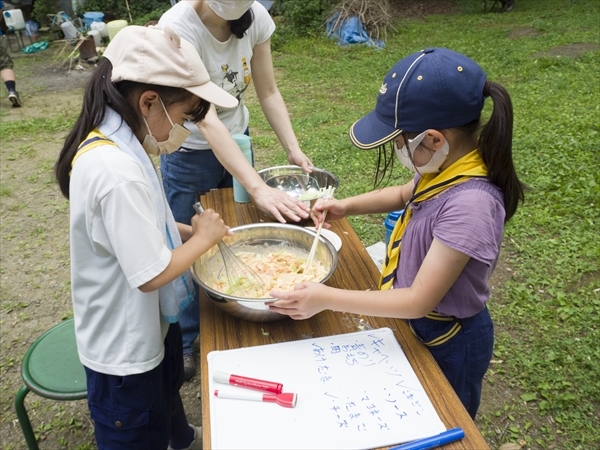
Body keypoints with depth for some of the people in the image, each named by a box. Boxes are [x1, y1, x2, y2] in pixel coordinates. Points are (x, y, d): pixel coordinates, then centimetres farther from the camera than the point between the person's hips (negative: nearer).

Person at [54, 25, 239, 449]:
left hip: (148, 323, 10)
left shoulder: (110, 142, -4)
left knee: (167, 388, 35)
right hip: (124, 347, -10)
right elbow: (151, 274, -30)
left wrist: (191, 231, -3)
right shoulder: (117, 170, -35)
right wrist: (203, 238, -16)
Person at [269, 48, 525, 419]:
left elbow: (419, 300, -32)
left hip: (448, 345, -7)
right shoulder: (446, 169, -12)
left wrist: (327, 299, -28)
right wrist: (347, 206, -4)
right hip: (415, 326, 7)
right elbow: (408, 195, 12)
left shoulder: (469, 204, -36)